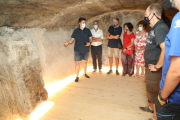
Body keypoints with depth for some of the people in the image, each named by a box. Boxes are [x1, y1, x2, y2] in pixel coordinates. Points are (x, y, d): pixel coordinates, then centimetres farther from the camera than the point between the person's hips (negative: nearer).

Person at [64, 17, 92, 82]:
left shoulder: (88, 30, 3)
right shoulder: (76, 31, -1)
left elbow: (90, 38, 7)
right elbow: (72, 39, 1)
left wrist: (89, 42, -14)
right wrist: (68, 42, -18)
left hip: (86, 50, 2)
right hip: (78, 50, -2)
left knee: (85, 62, 15)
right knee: (77, 63, -1)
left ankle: (85, 73, 35)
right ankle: (77, 76, 12)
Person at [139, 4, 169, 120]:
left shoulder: (160, 28, -22)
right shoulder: (155, 28, 10)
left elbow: (165, 49, -34)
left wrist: (157, 66, -23)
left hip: (154, 69, -10)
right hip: (150, 67, 10)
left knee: (153, 92, 5)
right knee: (151, 90, 25)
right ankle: (151, 107, 46)